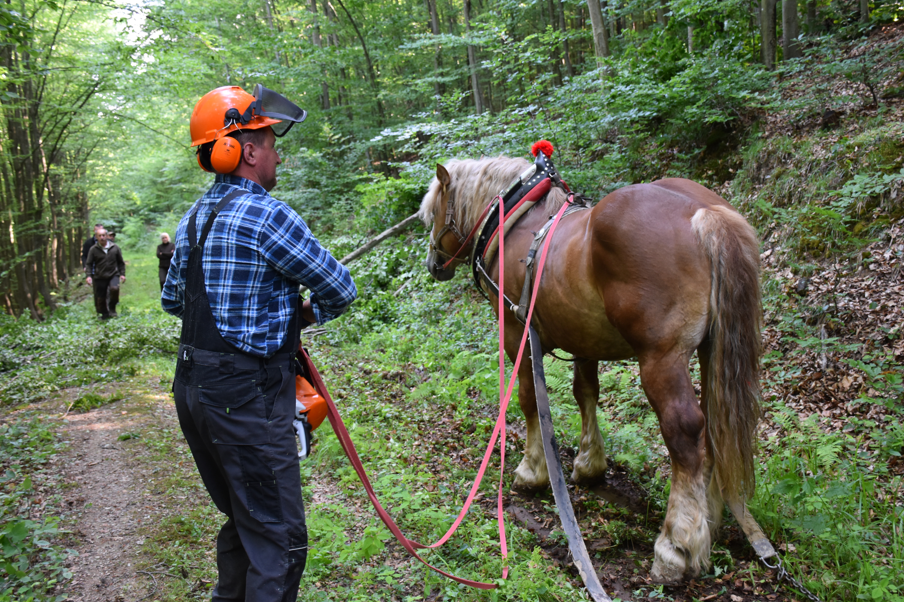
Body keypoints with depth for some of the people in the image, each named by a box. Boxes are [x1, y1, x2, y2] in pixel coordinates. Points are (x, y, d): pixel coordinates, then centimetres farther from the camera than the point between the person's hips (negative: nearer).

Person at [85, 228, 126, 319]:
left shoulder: (114, 247, 3)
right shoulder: (93, 249, 0)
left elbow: (120, 262, 11)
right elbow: (88, 263, 1)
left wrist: (122, 274, 6)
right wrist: (89, 275, -11)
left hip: (113, 275, 0)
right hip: (99, 277, 0)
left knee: (114, 288, -28)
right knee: (100, 298, 2)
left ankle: (112, 308, -7)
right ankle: (104, 314, 22)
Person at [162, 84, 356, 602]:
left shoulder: (194, 218, 10)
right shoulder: (267, 215, -17)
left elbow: (172, 299, 22)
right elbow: (341, 289, -11)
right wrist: (312, 313, 9)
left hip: (193, 386, 10)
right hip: (247, 396, -9)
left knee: (243, 519, 24)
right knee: (278, 538, 0)